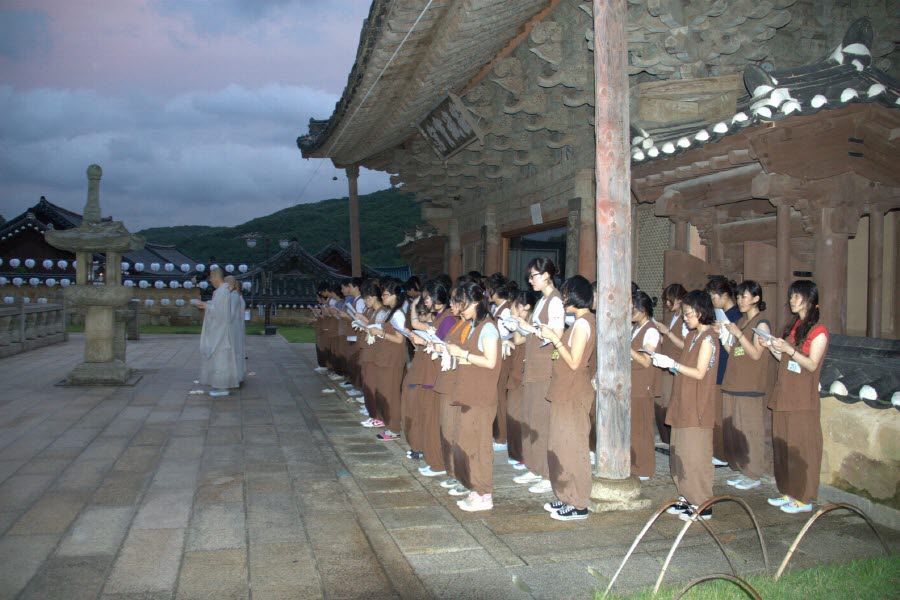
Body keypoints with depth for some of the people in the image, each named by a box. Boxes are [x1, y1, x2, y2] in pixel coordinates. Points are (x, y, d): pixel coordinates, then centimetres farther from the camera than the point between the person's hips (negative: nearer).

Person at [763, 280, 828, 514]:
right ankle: (789, 492, 20)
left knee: (802, 447, -2)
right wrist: (771, 346, 2)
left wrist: (788, 349, -22)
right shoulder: (792, 327, 14)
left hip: (803, 399, -7)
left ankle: (804, 498, 6)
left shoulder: (818, 331, -8)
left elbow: (812, 364, -13)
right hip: (784, 395, 8)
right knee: (783, 445, 10)